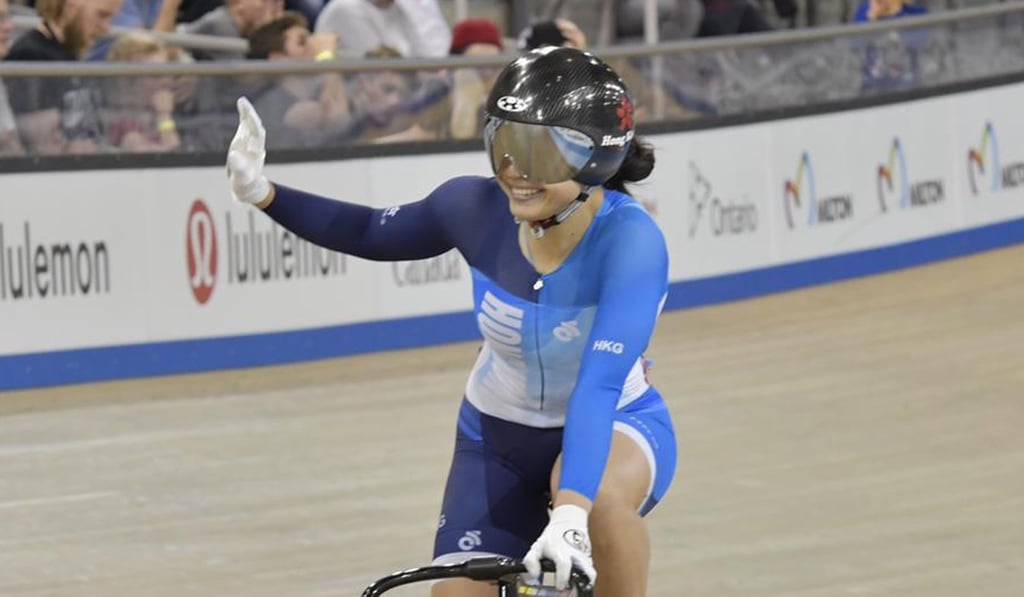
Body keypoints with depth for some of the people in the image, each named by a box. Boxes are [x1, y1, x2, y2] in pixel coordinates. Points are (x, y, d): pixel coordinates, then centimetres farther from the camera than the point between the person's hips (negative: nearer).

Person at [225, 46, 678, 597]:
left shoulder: (630, 240, -31)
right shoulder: (477, 207, -19)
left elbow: (599, 383, -42)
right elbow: (373, 235, 0)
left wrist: (569, 513, -55)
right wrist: (263, 193, -14)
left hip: (614, 426, -4)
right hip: (499, 434, 4)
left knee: (599, 497, -38)